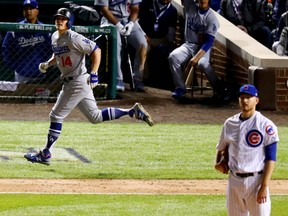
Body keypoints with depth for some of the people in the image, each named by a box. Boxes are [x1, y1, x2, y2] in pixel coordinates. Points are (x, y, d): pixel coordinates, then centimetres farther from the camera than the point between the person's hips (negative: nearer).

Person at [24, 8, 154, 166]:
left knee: (56, 116, -5)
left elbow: (96, 50, -15)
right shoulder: (55, 37, 10)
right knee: (95, 117, 13)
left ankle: (45, 154, 1)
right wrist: (47, 64, 8)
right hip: (70, 82, 10)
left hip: (78, 81, -10)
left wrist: (94, 73, -22)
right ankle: (133, 112, 16)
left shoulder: (73, 38, -16)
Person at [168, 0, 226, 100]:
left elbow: (209, 41, -17)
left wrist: (196, 57, -27)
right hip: (188, 45, 4)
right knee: (173, 57, -25)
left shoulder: (212, 18, -11)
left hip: (203, 48, -4)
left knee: (202, 64, -35)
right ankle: (180, 88, -16)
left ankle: (218, 88, -16)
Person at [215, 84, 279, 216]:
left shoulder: (266, 125, -7)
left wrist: (264, 186, -15)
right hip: (234, 180, 5)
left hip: (256, 180, -5)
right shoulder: (230, 123, 9)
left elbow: (271, 158, -9)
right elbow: (221, 148, 25)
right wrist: (218, 163, 4)